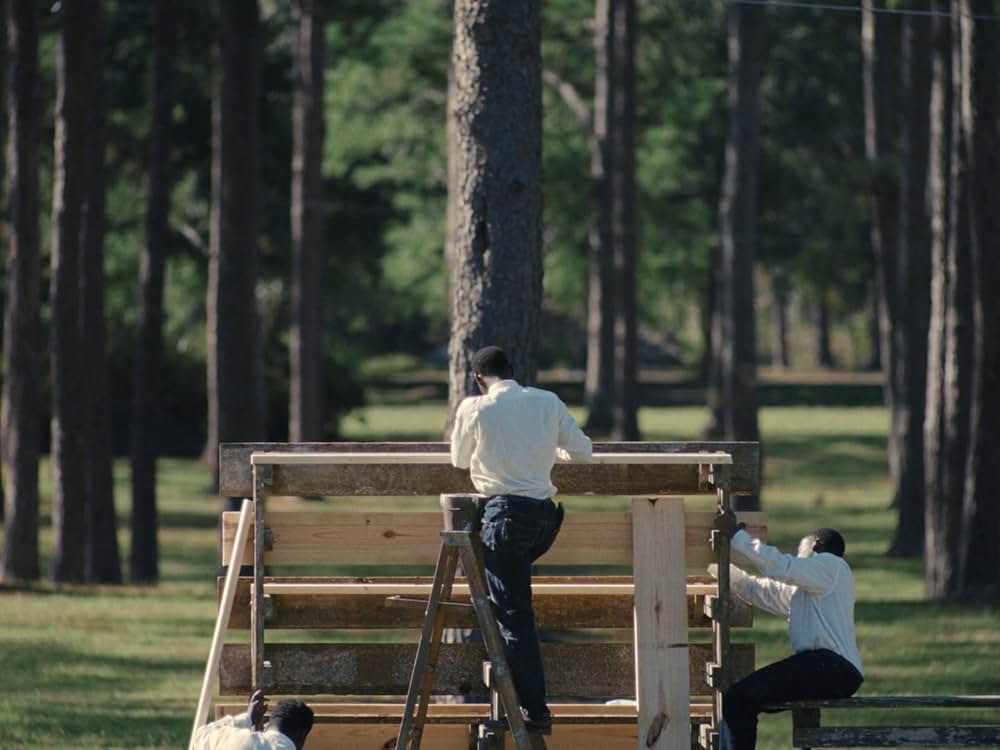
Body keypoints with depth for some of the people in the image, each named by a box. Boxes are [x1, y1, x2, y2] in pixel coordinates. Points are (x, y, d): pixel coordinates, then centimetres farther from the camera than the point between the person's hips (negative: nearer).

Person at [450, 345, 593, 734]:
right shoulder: (547, 402, 7)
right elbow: (583, 450, 11)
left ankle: (534, 710, -8)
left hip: (507, 512, -5)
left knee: (515, 614, -3)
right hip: (545, 513, 5)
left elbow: (460, 460, 12)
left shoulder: (474, 409, -2)